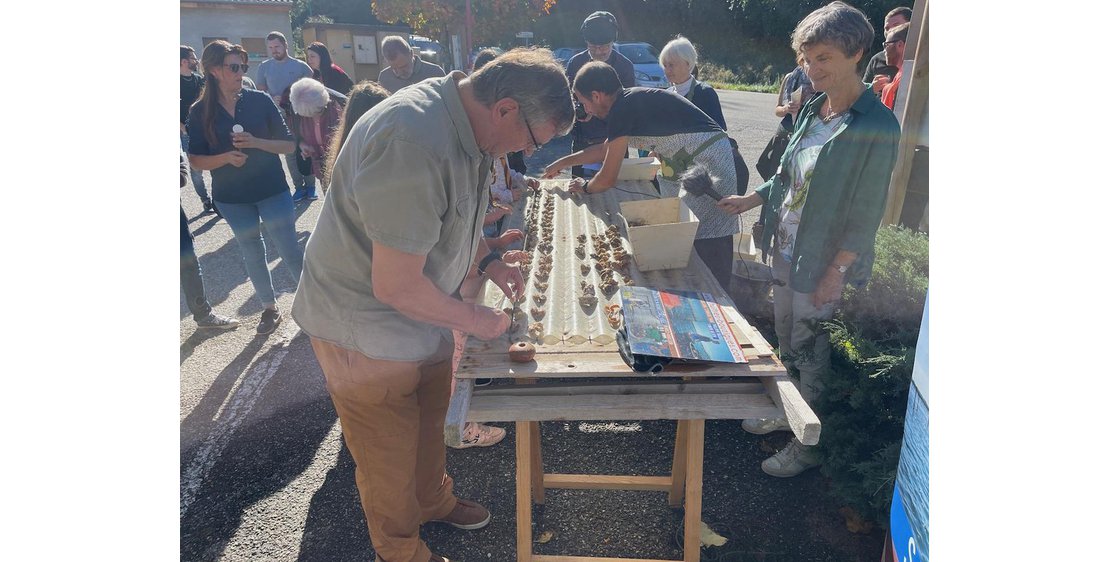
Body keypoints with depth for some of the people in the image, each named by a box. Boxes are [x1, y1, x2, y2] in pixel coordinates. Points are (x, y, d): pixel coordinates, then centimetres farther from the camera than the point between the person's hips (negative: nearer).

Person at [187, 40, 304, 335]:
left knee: (289, 250, -2)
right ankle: (269, 308, 29)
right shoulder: (200, 111, -3)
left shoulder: (260, 100, -6)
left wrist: (256, 142, -21)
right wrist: (227, 157, -20)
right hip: (232, 197, 2)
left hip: (272, 189, -2)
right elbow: (196, 159, -1)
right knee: (252, 254, 14)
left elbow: (288, 145, -4)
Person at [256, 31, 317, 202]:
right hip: (280, 116, 2)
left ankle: (310, 185, 10)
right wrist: (272, 100, -13)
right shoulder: (264, 67, 6)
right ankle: (299, 186, 11)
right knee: (290, 152, 4)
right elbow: (261, 92, 8)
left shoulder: (300, 66, -1)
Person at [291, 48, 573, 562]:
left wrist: (488, 261, 3)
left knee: (429, 424, 27)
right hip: (367, 329, -8)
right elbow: (396, 287, -31)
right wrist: (474, 320, -16)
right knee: (391, 457, 13)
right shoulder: (412, 146, -36)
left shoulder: (466, 123, -4)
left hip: (422, 315, 8)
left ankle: (434, 501, 52)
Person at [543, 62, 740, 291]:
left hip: (708, 165, -10)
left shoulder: (622, 108, -16)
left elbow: (608, 179, -10)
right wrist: (561, 163, 36)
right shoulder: (632, 99, 13)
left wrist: (585, 187, 12)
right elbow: (605, 149, 30)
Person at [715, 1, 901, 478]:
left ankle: (808, 444, 26)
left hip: (824, 261, -7)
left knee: (811, 354, 7)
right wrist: (750, 200, 7)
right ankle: (787, 412, 44)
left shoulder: (876, 126, -18)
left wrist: (838, 271, -18)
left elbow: (867, 210, -17)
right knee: (786, 341, 22)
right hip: (785, 247, 7)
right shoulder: (812, 109, 4)